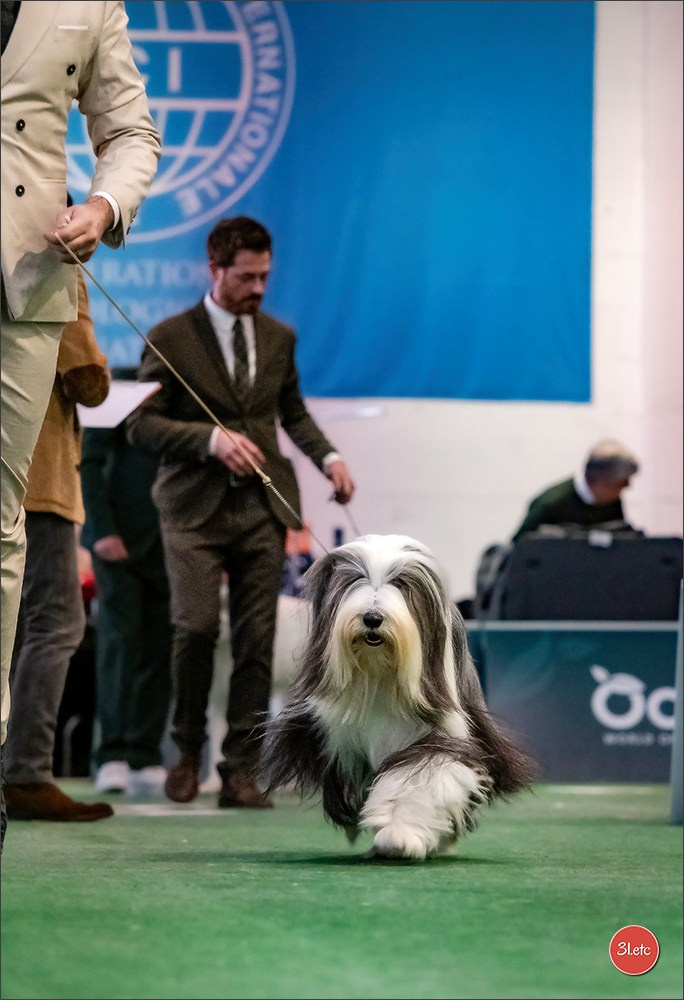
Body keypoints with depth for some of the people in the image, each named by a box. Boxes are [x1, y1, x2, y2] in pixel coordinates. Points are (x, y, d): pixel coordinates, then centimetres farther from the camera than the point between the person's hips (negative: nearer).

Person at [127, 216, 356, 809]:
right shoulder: (171, 338, 0)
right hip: (195, 508, -3)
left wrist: (328, 457, 7)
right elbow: (143, 425, -3)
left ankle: (240, 771, 2)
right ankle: (188, 748, 7)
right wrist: (211, 439, -17)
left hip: (262, 509, 3)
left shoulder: (279, 338, 13)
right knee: (196, 626, -16)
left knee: (256, 639, -2)